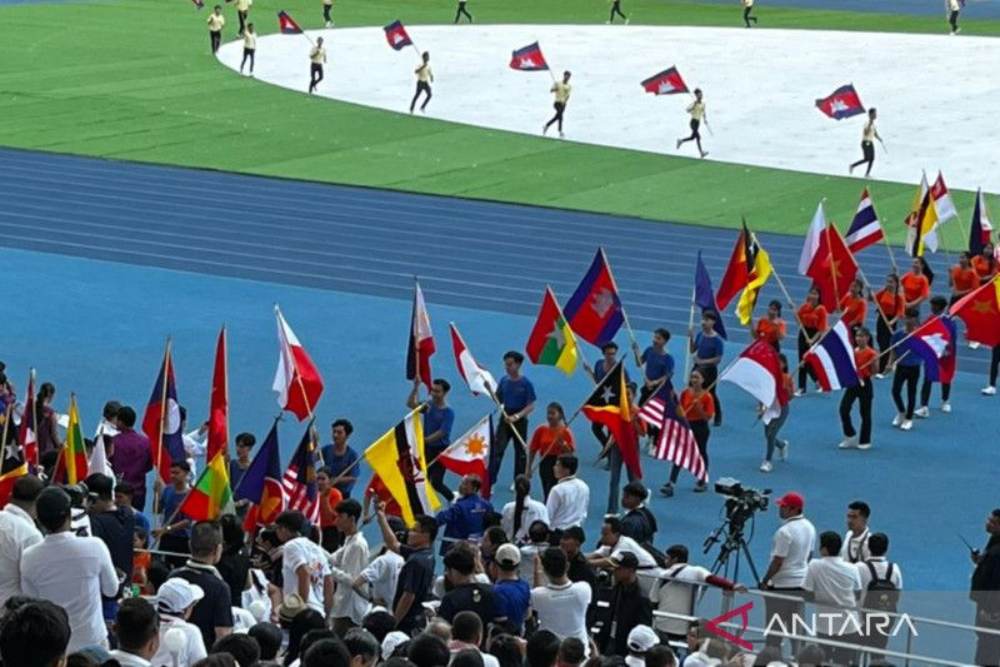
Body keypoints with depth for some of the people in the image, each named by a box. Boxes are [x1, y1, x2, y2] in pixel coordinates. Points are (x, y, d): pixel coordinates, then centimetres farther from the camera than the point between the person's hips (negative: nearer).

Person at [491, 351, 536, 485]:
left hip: (520, 421, -3)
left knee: (520, 452, 9)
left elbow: (531, 406, -12)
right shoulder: (504, 381, 1)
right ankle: (489, 482, -8)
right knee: (497, 450, -7)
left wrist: (517, 416, -25)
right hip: (505, 419, 3)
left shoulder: (526, 383, -12)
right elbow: (498, 401, 8)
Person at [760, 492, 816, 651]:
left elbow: (777, 562, -18)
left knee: (775, 627, -1)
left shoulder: (785, 532, -21)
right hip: (801, 583, 8)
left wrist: (764, 581, -8)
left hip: (782, 585, -8)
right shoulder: (809, 528, 5)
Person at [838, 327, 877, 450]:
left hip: (864, 384, -5)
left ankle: (865, 441, 16)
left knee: (865, 413, 5)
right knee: (844, 409, -4)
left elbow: (873, 372, -11)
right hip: (852, 382, 5)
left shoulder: (870, 353, -11)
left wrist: (874, 361, -27)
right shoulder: (852, 351, 5)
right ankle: (851, 437, 11)